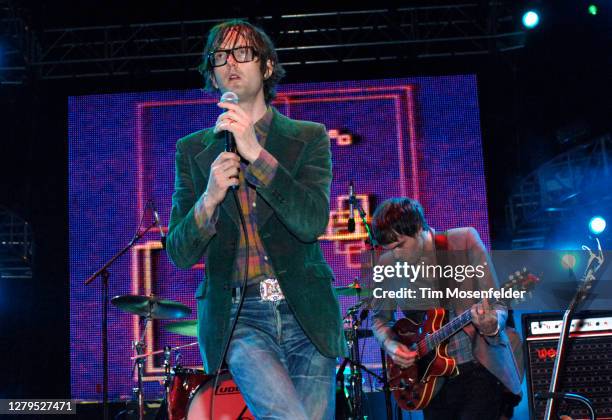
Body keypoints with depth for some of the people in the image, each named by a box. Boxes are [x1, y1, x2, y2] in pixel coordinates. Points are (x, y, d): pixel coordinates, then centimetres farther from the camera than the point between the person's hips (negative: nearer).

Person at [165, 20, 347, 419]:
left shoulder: (308, 138, 6)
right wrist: (209, 198, -16)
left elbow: (313, 223, -11)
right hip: (237, 317, -1)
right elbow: (180, 253, 3)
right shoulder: (193, 150, 9)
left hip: (305, 314, 1)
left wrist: (255, 153, -19)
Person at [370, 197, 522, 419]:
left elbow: (497, 304, -7)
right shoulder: (386, 266, -3)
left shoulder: (465, 242, -9)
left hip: (481, 367, -3)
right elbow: (380, 318, 13)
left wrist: (491, 326, -28)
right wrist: (390, 344, -6)